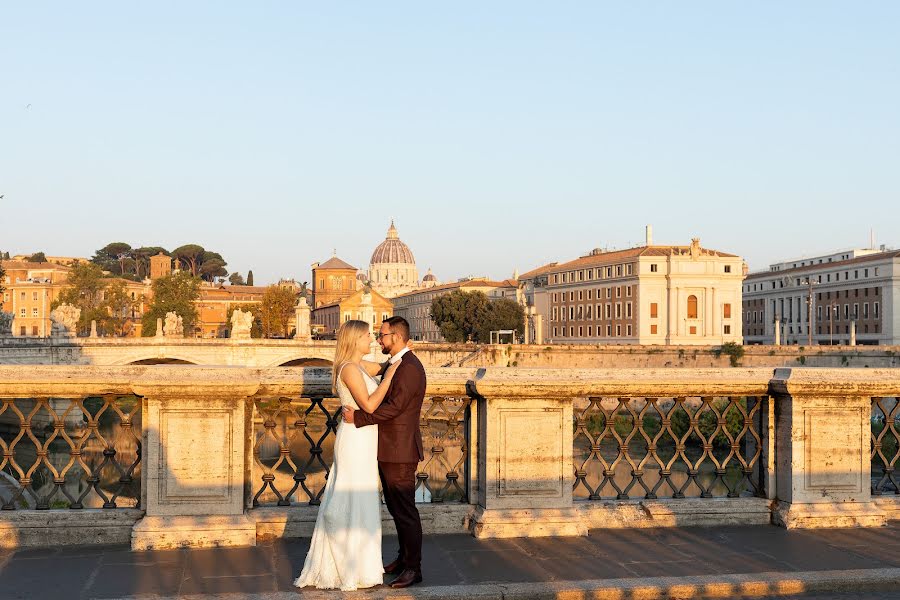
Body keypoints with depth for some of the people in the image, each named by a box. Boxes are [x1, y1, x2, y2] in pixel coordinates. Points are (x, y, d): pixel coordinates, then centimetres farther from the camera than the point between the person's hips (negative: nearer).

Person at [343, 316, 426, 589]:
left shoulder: (410, 367, -17)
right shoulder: (396, 365, 15)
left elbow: (393, 407, -24)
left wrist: (358, 417, -21)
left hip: (400, 452, -10)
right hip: (389, 451, 10)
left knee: (405, 510, -3)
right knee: (396, 508, 17)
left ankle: (413, 567, 4)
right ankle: (403, 558, 28)